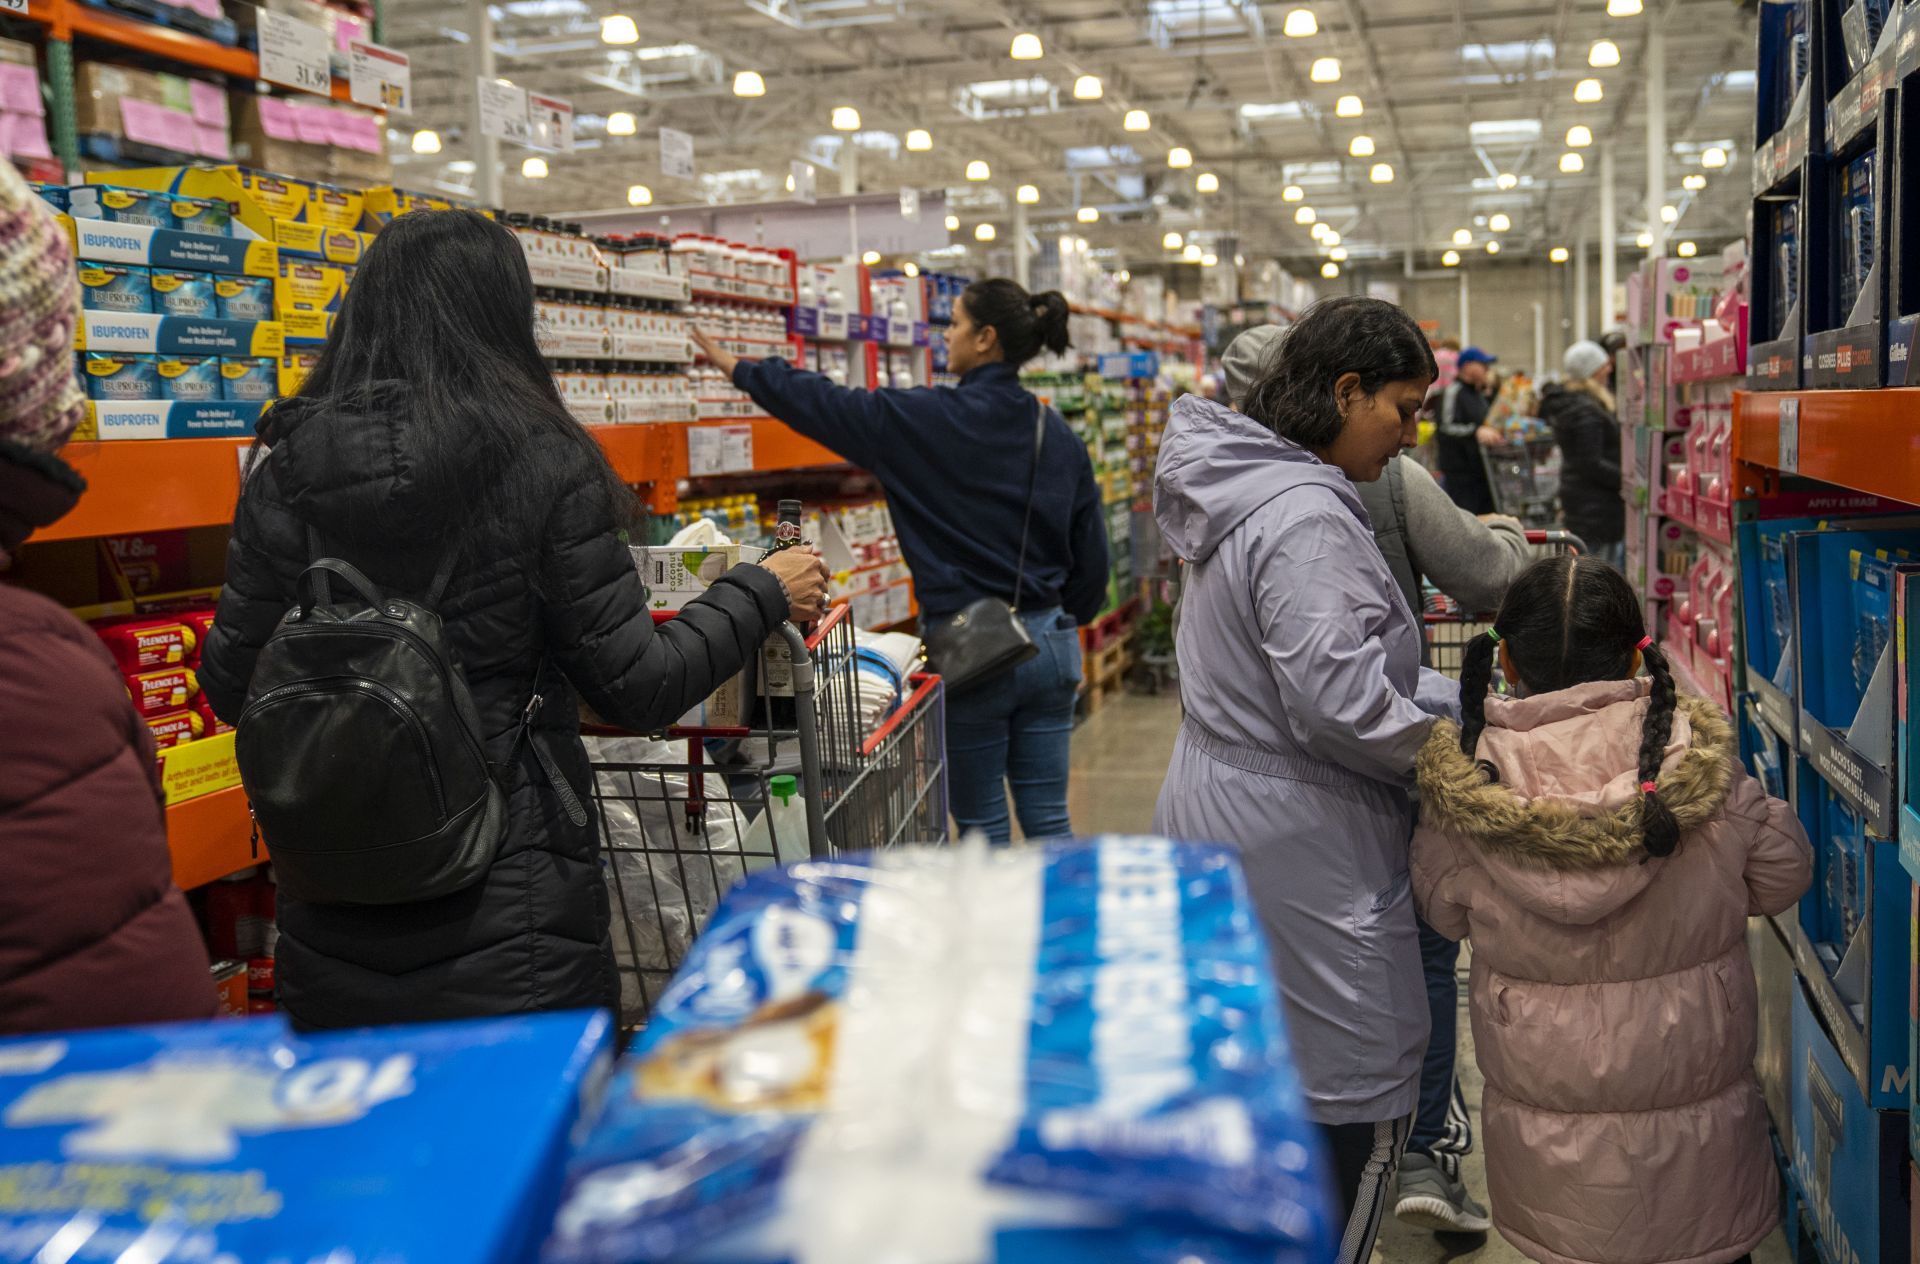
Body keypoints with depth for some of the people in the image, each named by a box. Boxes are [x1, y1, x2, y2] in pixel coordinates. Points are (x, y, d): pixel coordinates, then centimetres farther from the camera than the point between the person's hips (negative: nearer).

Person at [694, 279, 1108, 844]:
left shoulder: (923, 419, -11)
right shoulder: (1059, 434, 5)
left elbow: (824, 406, 0)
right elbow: (1092, 552, 9)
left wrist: (736, 367, 14)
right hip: (1049, 643, 5)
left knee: (983, 826, 7)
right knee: (1048, 822, 11)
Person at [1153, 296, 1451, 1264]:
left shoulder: (1242, 489, 12)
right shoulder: (1306, 518, -22)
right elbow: (1336, 699, -25)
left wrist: (1454, 700, 11)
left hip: (1217, 821, 10)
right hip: (1298, 856, -10)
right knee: (1358, 1109, 3)